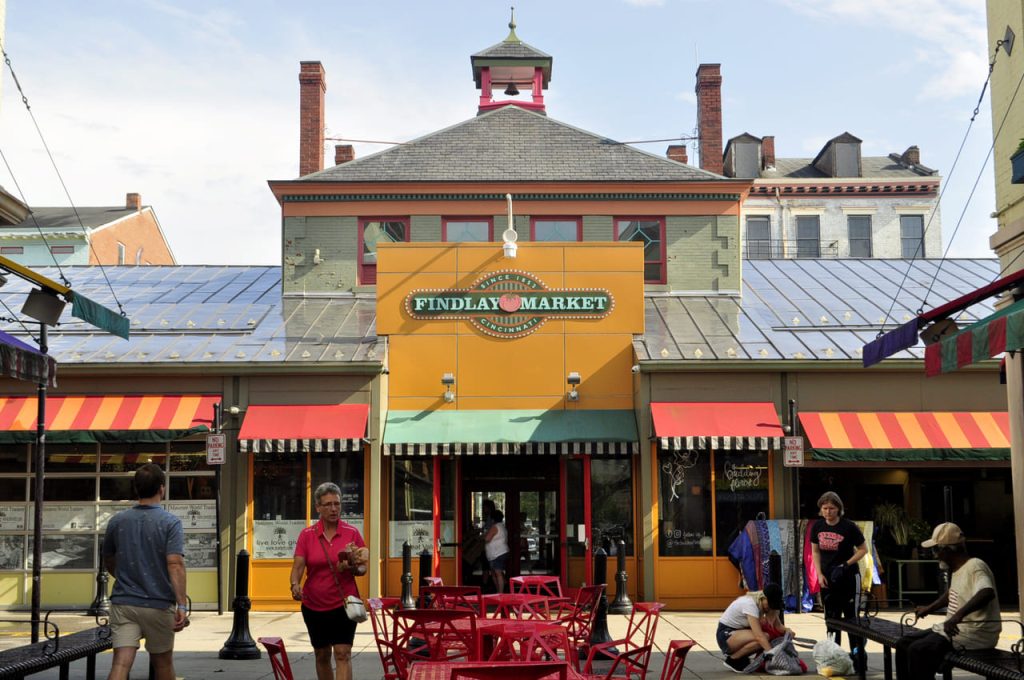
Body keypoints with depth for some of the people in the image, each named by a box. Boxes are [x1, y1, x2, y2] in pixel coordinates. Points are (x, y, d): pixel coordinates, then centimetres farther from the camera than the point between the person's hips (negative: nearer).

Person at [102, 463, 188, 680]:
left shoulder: (117, 521, 4)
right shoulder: (170, 522, -8)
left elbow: (109, 562, 17)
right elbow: (175, 564, -19)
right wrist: (182, 605, -21)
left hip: (123, 603, 2)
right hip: (158, 605, -2)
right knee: (162, 662, 16)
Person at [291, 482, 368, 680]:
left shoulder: (352, 533, -3)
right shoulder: (307, 534, -1)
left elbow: (363, 568, 3)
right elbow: (298, 565, -8)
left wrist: (354, 568, -20)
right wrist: (295, 584, -28)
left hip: (343, 603, -2)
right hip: (314, 604, 2)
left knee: (343, 654, -11)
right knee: (321, 655, 14)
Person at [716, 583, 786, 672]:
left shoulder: (763, 603, -5)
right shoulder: (750, 604, -28)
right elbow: (759, 636, -36)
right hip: (726, 635, -8)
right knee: (764, 638, -28)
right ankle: (733, 659, -10)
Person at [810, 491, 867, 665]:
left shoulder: (849, 527, -15)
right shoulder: (818, 526, -2)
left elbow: (863, 549, -5)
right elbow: (815, 551, 9)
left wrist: (847, 564, -17)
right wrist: (819, 574, -2)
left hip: (848, 578, -5)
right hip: (827, 579, 5)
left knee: (851, 617, -4)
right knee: (831, 618, 11)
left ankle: (858, 656, 0)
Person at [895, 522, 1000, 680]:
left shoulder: (975, 566, -18)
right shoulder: (957, 569, 12)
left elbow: (987, 593, -39)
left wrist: (958, 615, -49)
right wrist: (929, 608, 31)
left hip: (976, 634, -10)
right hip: (958, 628, 10)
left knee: (918, 650, -25)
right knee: (904, 643, 5)